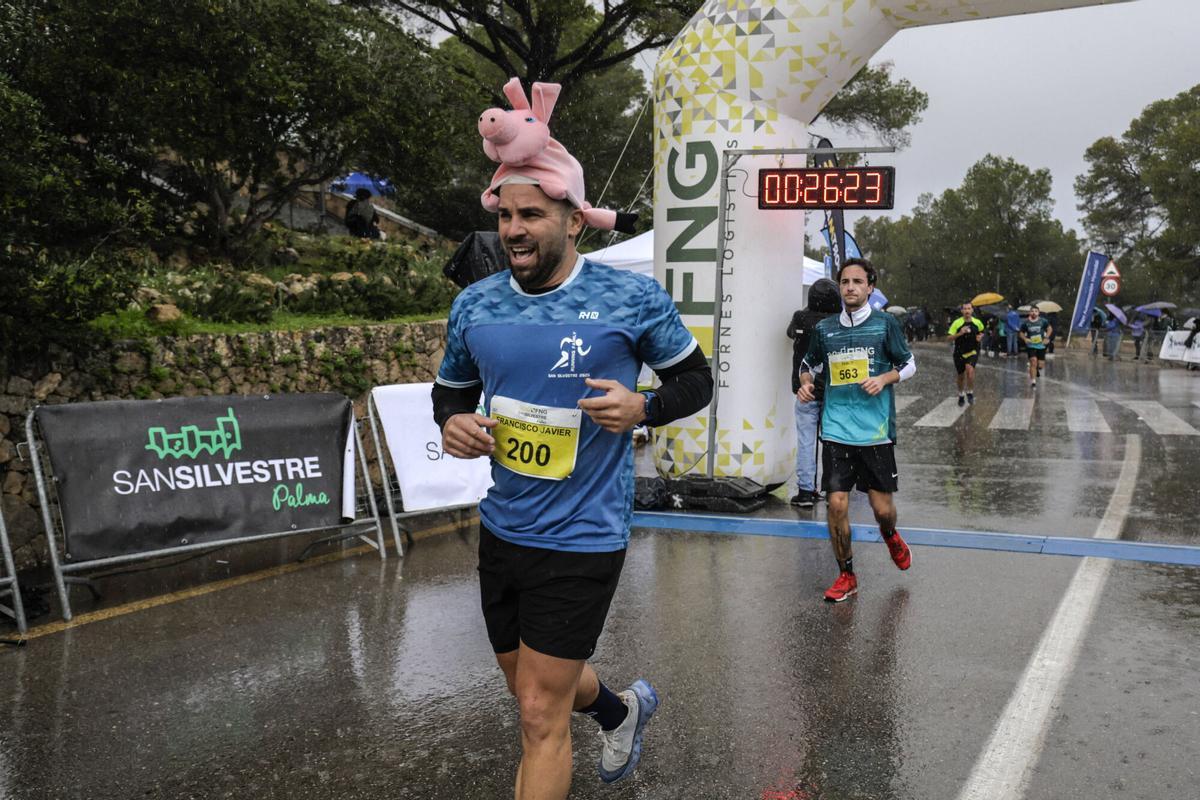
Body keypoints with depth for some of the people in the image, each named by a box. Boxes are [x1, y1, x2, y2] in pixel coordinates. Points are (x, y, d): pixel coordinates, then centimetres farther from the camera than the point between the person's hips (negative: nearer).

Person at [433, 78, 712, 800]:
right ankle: (623, 710, 56)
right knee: (537, 691, 24)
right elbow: (451, 387, 14)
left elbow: (696, 379, 0)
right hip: (502, 529, 6)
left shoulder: (634, 298, -12)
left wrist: (641, 407, -20)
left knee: (541, 715, -2)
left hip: (582, 538, -5)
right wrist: (452, 422, -9)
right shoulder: (474, 305, -1)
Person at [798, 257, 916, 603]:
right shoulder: (824, 329, 7)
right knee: (837, 504, -5)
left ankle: (890, 535, 40)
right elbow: (809, 365, 20)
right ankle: (846, 576, 13)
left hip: (876, 431, -1)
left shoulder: (885, 323, 1)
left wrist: (884, 379, -10)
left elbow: (909, 364, 8)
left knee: (882, 508, 2)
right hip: (836, 431, 2)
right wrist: (806, 384, -1)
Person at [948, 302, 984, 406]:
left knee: (970, 369, -27)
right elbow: (950, 338, -9)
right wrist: (960, 333, -25)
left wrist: (980, 336, -2)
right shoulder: (957, 323, -8)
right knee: (960, 376, 10)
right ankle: (961, 395, 35)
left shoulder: (977, 322, -1)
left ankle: (970, 393, -10)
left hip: (973, 352, 0)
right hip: (959, 353, 0)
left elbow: (981, 332, 20)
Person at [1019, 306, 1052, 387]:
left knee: (1040, 365, 6)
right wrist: (1025, 339, -12)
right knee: (1033, 362, -17)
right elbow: (1021, 333, 7)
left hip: (1041, 346, 1)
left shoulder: (1043, 321, -5)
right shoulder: (1026, 323, -5)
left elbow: (1050, 329, 10)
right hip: (1031, 346, -1)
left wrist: (1046, 338, -2)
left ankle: (1037, 370, 44)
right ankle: (1033, 381, -12)